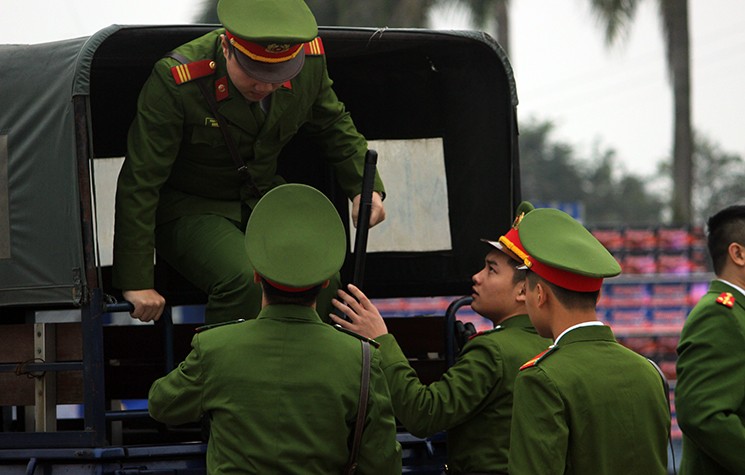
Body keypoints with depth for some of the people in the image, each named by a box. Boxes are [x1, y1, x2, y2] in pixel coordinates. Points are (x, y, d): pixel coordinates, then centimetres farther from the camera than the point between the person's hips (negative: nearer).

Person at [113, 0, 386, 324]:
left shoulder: (309, 61, -12)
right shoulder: (175, 81, -25)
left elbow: (334, 126, 12)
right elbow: (139, 182, -19)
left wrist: (365, 187, -2)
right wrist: (136, 282, -19)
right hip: (190, 208, -4)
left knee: (323, 284, -23)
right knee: (246, 283, -34)